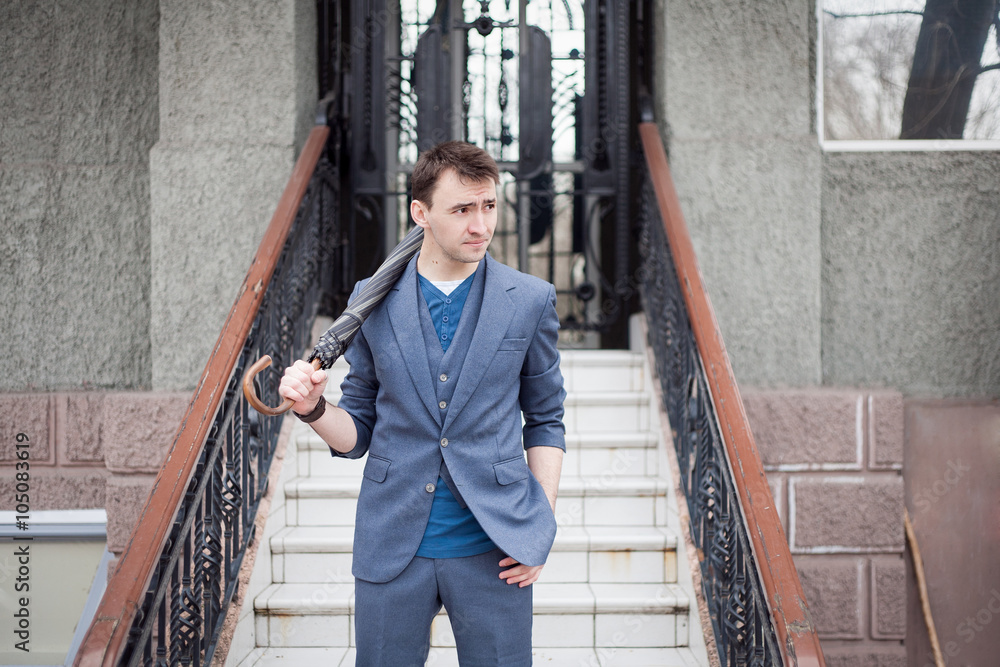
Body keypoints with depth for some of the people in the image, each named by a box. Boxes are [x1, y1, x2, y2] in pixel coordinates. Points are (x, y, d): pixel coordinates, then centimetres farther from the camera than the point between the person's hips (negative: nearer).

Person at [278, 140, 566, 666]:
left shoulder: (530, 301, 0)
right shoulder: (372, 301, 1)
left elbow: (545, 421, 7)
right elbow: (358, 432, 7)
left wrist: (541, 523, -1)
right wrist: (312, 408, -13)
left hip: (494, 546, -1)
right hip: (392, 549, 1)